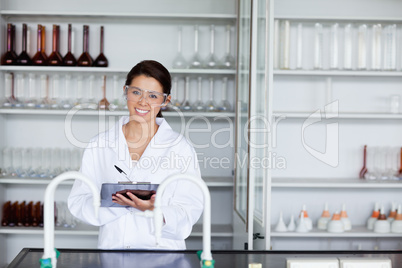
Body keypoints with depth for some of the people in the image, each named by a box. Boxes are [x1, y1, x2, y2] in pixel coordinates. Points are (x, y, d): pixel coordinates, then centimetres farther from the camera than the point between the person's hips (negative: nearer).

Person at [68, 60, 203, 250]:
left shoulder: (181, 148, 1)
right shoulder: (99, 146, 7)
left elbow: (189, 211, -3)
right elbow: (78, 202, 2)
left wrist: (152, 209, -20)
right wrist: (112, 200, -15)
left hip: (162, 254, 0)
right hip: (111, 249, 0)